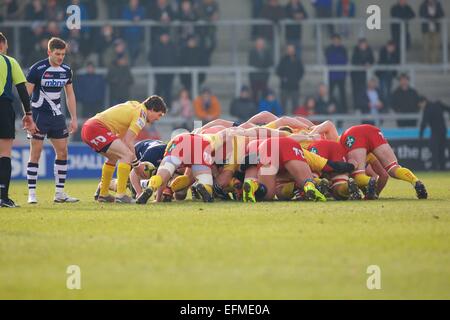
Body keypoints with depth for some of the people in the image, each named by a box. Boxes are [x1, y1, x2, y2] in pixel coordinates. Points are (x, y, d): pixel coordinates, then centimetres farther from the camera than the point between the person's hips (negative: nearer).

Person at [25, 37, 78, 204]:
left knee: (62, 152, 3)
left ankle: (59, 193, 9)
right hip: (39, 115, -6)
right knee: (35, 153, -5)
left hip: (57, 115, 6)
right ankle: (32, 193, -1)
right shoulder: (37, 69, -13)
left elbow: (70, 95, 14)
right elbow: (26, 94, -11)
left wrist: (74, 118, 11)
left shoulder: (66, 70, 4)